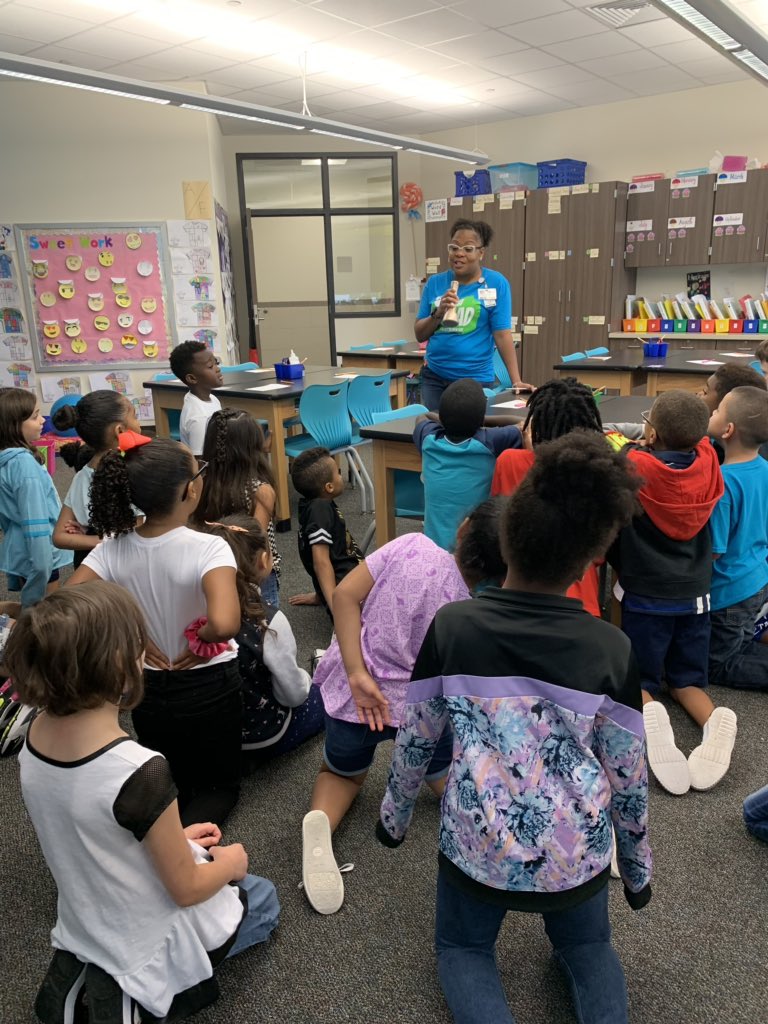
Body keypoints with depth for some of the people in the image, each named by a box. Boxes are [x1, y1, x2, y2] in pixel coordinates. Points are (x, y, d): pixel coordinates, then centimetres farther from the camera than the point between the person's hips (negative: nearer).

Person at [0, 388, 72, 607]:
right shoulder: (24, 463, -25)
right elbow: (35, 521, -25)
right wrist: (43, 565, -22)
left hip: (18, 548, 9)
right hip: (37, 550, -9)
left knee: (31, 607, 21)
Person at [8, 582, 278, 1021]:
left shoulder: (36, 738, -16)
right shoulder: (140, 772, -38)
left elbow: (96, 837, 0)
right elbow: (186, 890, -23)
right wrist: (231, 864, -3)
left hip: (87, 925, 7)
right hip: (155, 943, -6)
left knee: (199, 853, 33)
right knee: (263, 900, 23)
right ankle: (151, 983, 12)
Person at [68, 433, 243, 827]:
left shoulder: (114, 547, -12)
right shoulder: (208, 548, -26)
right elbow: (225, 624, -40)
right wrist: (201, 639, -18)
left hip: (148, 689, 4)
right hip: (209, 688, -4)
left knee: (170, 784, 28)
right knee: (220, 784, 20)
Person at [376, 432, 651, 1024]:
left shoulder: (452, 626, -16)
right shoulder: (612, 649, -14)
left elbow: (415, 739, -4)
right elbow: (628, 775, -3)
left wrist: (395, 815, 15)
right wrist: (637, 867, 15)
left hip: (479, 847, -1)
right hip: (578, 852, 1)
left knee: (463, 947, 29)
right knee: (587, 946, 32)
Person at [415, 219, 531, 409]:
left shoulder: (496, 283, -4)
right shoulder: (434, 283, 5)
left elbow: (502, 335, -8)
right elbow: (420, 335, 5)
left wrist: (516, 381, -13)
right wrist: (438, 313, -12)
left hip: (476, 380, -2)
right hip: (434, 377, 3)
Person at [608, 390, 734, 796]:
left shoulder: (633, 466, -21)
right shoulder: (706, 459, -7)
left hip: (647, 595, -3)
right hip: (695, 593, 4)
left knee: (640, 681, 13)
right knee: (688, 680, 19)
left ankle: (649, 715, -20)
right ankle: (714, 719, -12)